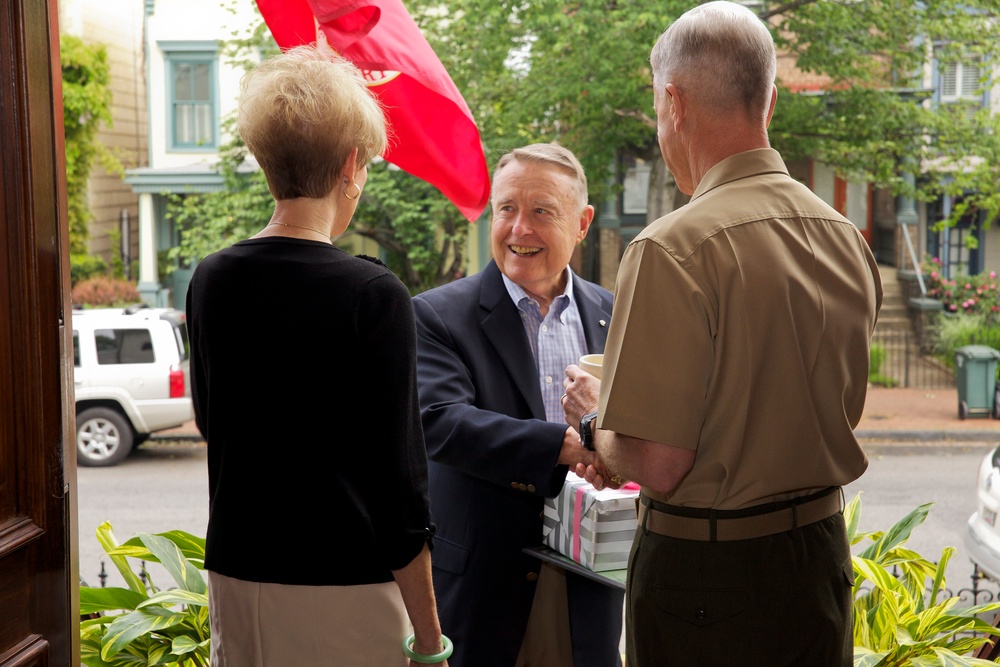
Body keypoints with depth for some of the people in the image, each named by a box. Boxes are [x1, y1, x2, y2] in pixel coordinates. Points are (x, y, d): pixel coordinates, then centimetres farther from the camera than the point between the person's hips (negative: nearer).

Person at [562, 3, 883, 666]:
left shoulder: (676, 249, -21)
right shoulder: (847, 239, 2)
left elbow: (658, 465, -23)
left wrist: (594, 425, -1)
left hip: (707, 568, -7)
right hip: (823, 554, 7)